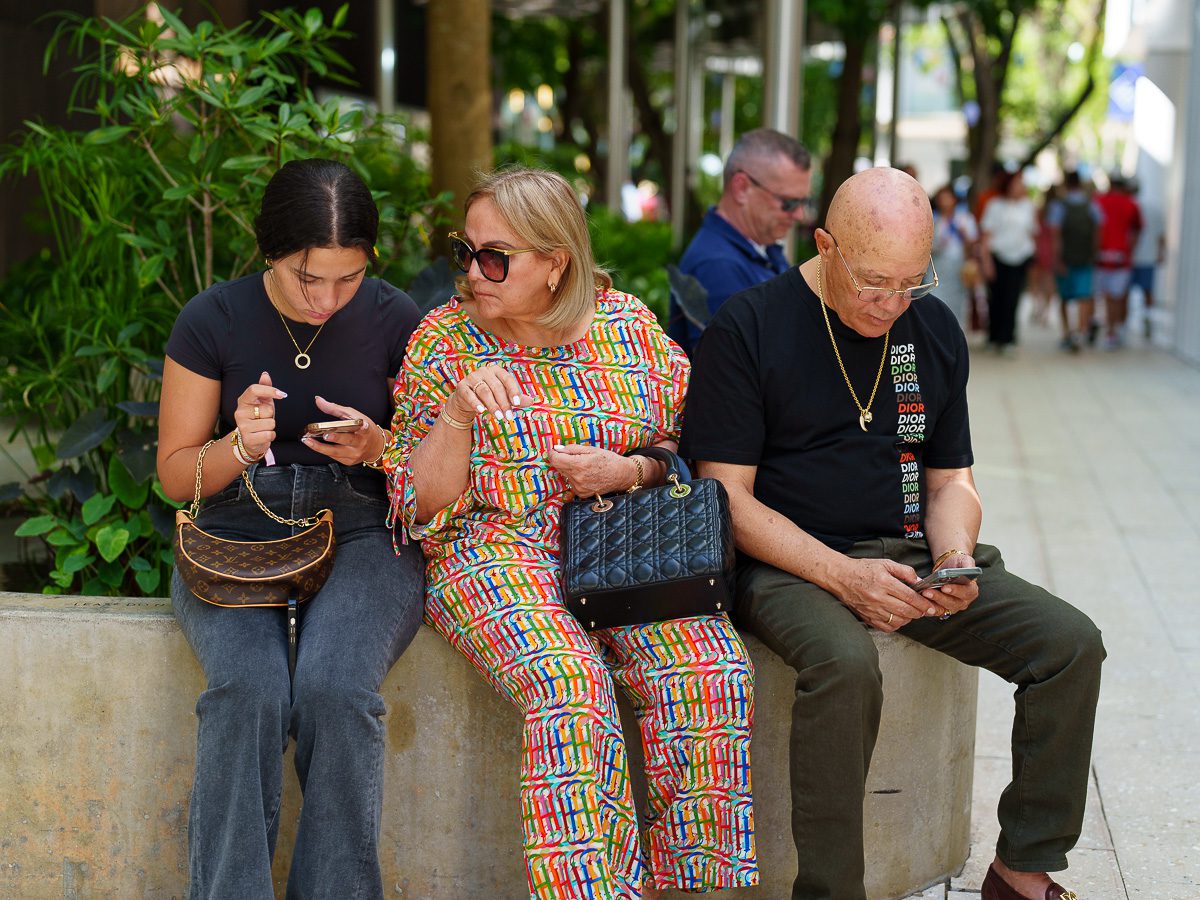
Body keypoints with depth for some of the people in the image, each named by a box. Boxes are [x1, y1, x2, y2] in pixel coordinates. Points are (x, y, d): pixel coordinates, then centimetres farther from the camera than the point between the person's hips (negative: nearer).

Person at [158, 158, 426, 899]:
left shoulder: (394, 320, -1)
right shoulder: (212, 321, -2)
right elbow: (176, 474, 5)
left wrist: (378, 446, -14)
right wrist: (239, 448, -17)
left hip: (363, 534, 0)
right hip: (238, 538, 0)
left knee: (336, 689, -31)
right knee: (249, 689, -31)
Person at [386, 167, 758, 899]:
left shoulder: (632, 329, 8)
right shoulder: (444, 340, 4)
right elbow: (422, 508, 0)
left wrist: (629, 472, -6)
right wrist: (456, 417, -16)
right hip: (496, 551, -2)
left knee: (710, 669, -26)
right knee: (570, 682, -33)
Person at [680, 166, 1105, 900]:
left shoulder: (936, 330, 10)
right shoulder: (747, 328, -7)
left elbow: (950, 480, 16)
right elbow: (727, 496, -10)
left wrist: (953, 556, -7)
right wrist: (840, 575, -22)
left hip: (908, 556, 6)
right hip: (787, 564, -5)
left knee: (1073, 643, -12)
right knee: (846, 664, -37)